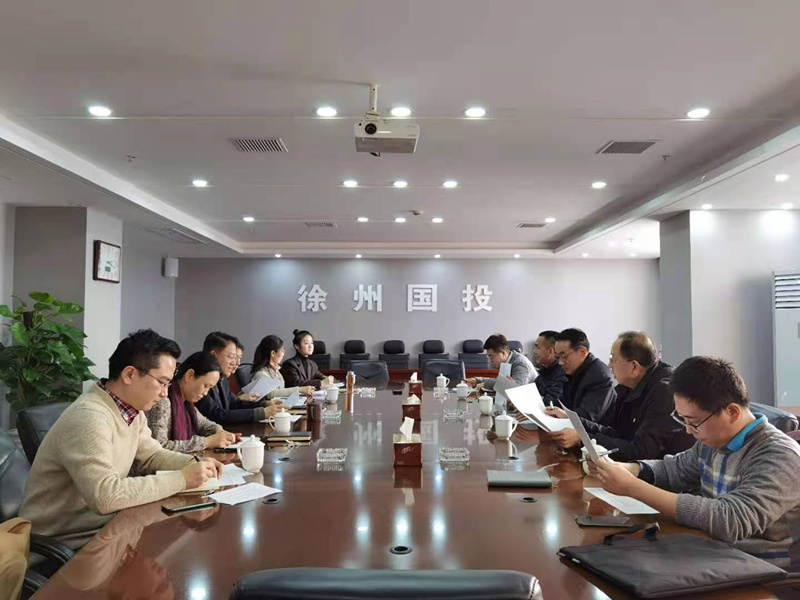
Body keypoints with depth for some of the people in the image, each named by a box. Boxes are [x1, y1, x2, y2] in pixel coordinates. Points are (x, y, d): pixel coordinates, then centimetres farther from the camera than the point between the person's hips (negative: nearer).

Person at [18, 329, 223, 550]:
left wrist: (193, 464, -6)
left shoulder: (133, 411, 1)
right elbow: (105, 496, -35)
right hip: (64, 542, -8)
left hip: (103, 524, 8)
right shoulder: (89, 417, -27)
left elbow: (150, 455, 13)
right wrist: (181, 479, -28)